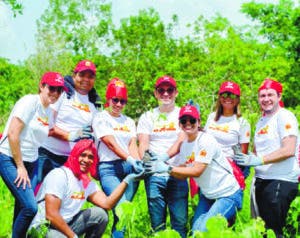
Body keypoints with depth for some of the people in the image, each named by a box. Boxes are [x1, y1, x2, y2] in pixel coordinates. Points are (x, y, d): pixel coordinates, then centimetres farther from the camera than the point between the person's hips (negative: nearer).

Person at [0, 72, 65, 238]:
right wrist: (20, 166, -15)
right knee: (30, 207, -17)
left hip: (29, 162, 8)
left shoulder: (49, 112, 10)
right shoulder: (30, 102, -12)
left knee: (22, 207, 9)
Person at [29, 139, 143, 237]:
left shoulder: (88, 182, 6)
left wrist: (126, 180, -11)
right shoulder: (59, 175, -17)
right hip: (43, 227, -7)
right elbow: (51, 215, -23)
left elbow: (106, 204, -8)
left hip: (66, 225, 8)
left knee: (99, 214, -5)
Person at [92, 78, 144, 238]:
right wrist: (130, 160, -24)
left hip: (128, 167, 6)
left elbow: (132, 145, 4)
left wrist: (138, 162, -17)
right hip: (108, 167, -6)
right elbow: (111, 143, -11)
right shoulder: (100, 118, 2)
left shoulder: (129, 122, 19)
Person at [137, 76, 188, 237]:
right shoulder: (147, 117, 13)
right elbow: (143, 143, 1)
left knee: (180, 221, -1)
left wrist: (165, 156, -24)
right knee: (157, 222, 3)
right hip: (154, 175, 1)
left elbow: (182, 141, -6)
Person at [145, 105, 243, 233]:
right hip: (207, 195, 8)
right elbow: (182, 174, 2)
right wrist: (160, 164, -13)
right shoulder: (184, 144, 5)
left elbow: (197, 171, -24)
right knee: (195, 229, 5)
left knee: (204, 229, -17)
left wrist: (167, 168, -26)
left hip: (227, 194, -8)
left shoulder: (206, 140, -18)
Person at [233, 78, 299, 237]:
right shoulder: (261, 121, 15)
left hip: (281, 181, -8)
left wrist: (257, 160, -23)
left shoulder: (285, 117, -8)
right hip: (262, 180, 8)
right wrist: (247, 159, -3)